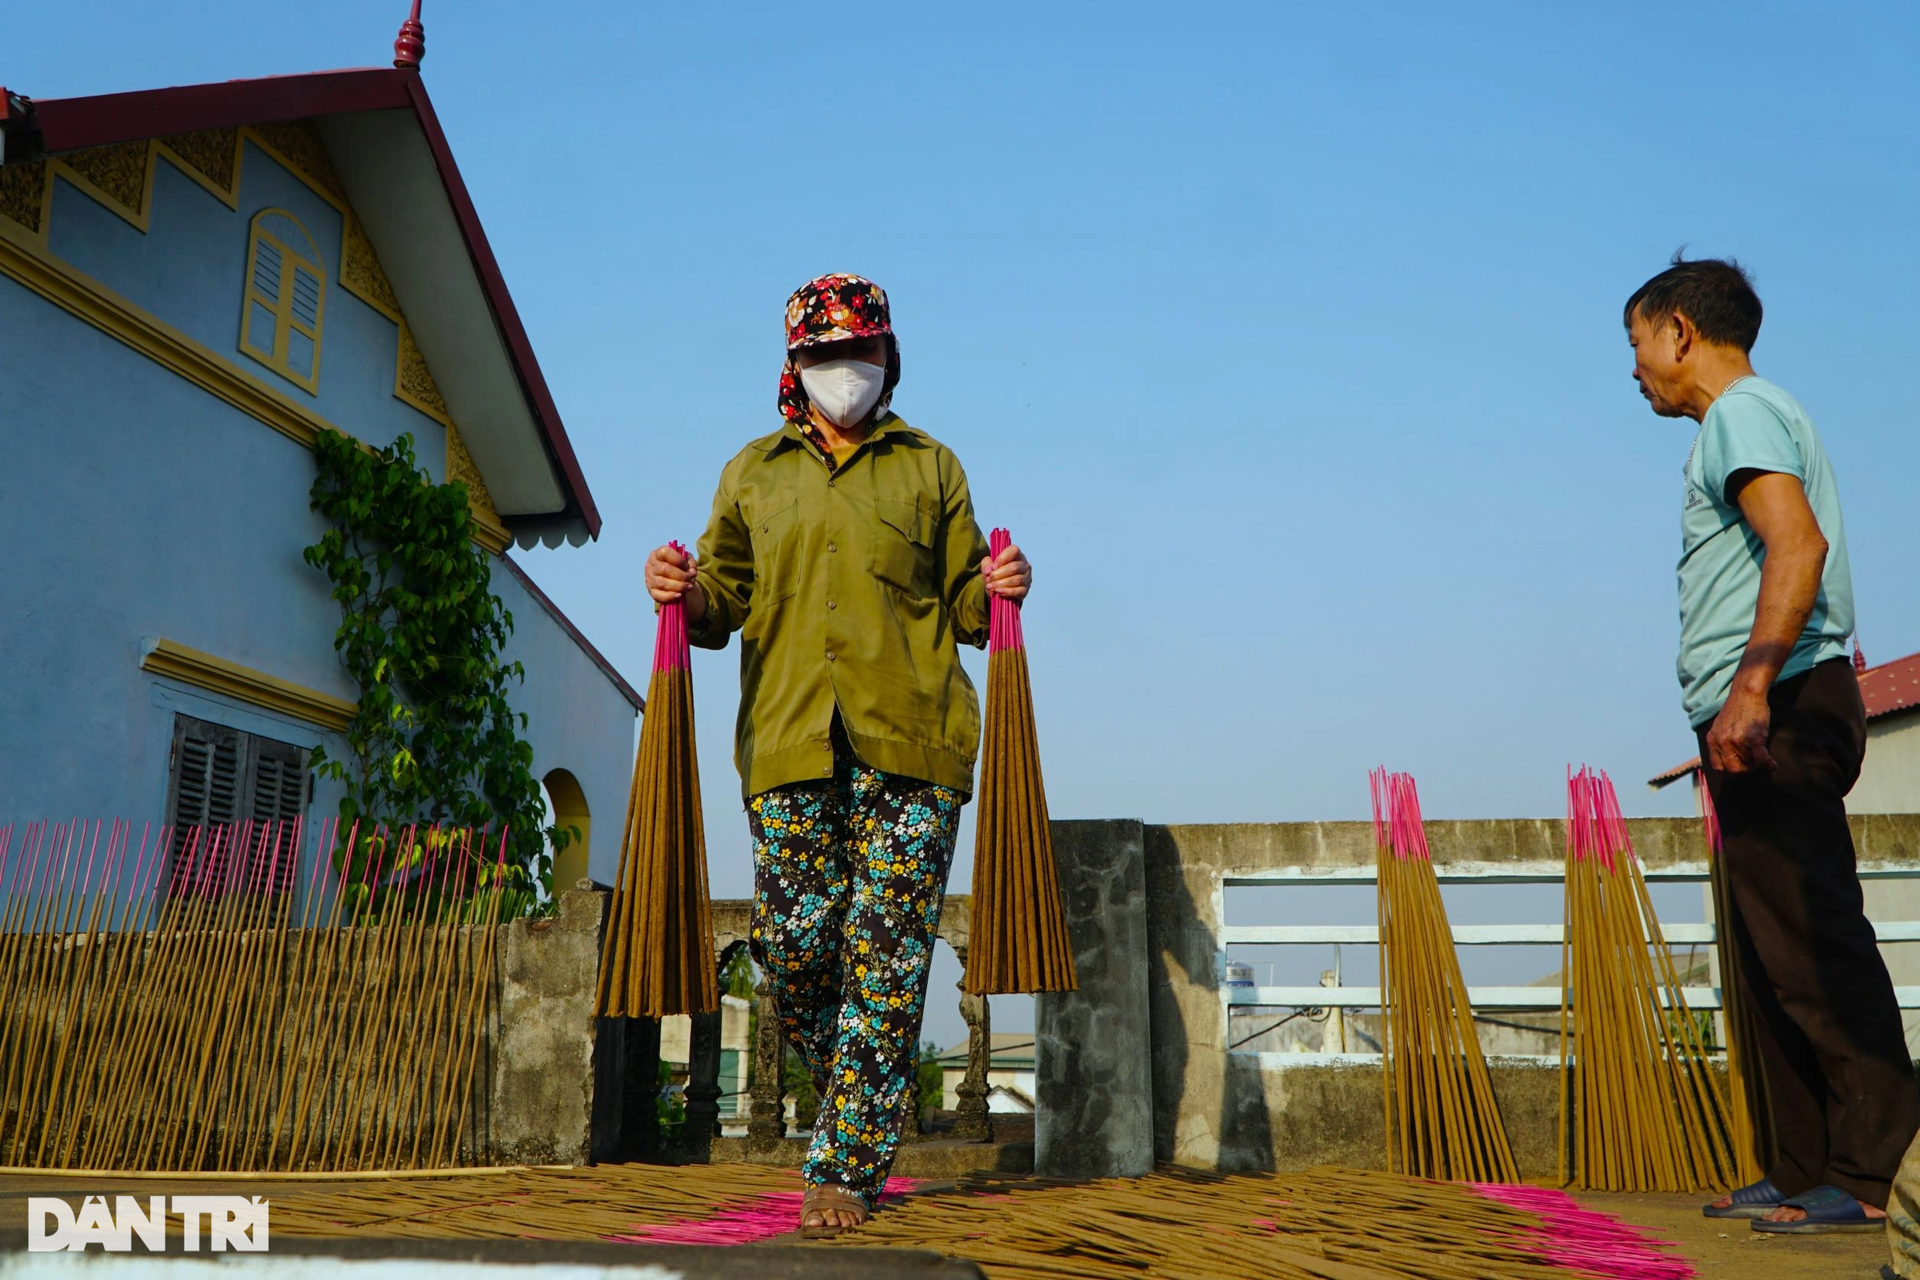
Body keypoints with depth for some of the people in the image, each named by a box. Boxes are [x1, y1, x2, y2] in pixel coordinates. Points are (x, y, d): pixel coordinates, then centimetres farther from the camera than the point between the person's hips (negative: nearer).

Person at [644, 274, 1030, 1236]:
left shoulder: (930, 468, 16)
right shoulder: (753, 473, 19)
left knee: (885, 958, -4)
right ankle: (856, 1103, 28)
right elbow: (723, 605, 16)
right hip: (791, 741, 1)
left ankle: (845, 1166, 6)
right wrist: (687, 594, -6)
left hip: (910, 741, -1)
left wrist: (997, 591, -6)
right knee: (792, 951, -1)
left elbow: (962, 607, 15)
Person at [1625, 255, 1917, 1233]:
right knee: (1777, 953, 10)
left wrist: (1751, 686, -30)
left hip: (1778, 711, -11)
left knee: (1814, 946, -11)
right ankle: (1806, 1173, 14)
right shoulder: (1750, 420, 26)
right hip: (1767, 722, 11)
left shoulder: (1742, 411, -5)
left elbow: (1800, 544, -21)